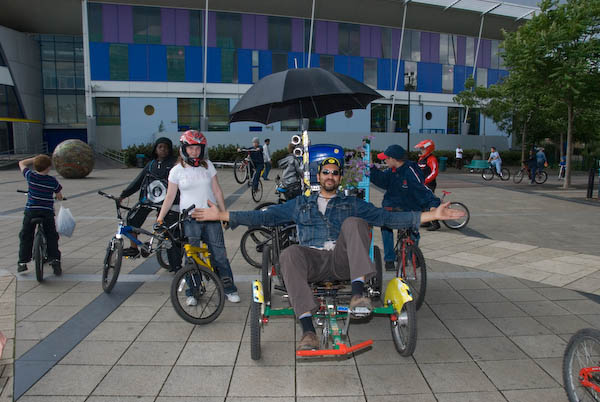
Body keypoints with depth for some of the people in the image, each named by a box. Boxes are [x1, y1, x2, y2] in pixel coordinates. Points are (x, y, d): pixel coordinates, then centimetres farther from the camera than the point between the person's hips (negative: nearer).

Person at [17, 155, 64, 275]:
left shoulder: (30, 176, -4)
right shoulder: (53, 181, -5)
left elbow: (21, 163, 14)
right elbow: (59, 196, 6)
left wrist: (35, 159, 20)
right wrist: (59, 197, 28)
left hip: (30, 211, 1)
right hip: (47, 212, -1)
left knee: (25, 236, 14)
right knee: (52, 237, 8)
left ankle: (22, 262, 13)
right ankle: (55, 260, -3)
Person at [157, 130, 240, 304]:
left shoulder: (207, 165, 6)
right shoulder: (177, 170, 1)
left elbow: (217, 191, 8)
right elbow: (170, 197, 3)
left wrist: (224, 214, 5)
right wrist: (160, 218, -3)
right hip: (189, 219, -1)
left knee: (219, 254, 2)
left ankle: (229, 289, 15)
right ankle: (192, 293, 18)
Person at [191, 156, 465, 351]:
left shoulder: (352, 203, 25)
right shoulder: (301, 204, 27)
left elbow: (387, 217, 16)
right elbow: (265, 217, 20)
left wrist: (432, 215, 6)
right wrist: (223, 215, 11)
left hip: (343, 259, 0)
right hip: (313, 259, 0)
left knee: (353, 223, -26)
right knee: (290, 254, -33)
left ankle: (358, 294, -38)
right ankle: (308, 331, -41)